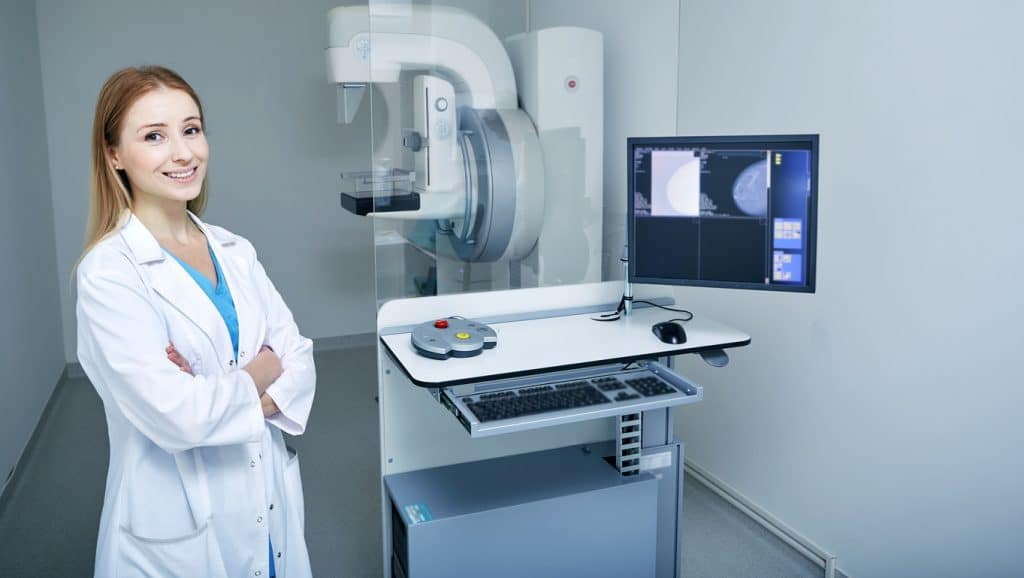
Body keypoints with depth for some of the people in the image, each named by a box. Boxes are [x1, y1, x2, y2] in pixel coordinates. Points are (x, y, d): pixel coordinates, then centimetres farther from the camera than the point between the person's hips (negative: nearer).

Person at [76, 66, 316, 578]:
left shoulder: (236, 252, 2)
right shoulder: (108, 272, -16)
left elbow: (298, 360, -1)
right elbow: (177, 416, -24)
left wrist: (222, 396, -18)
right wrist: (259, 374, -9)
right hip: (180, 533, -5)